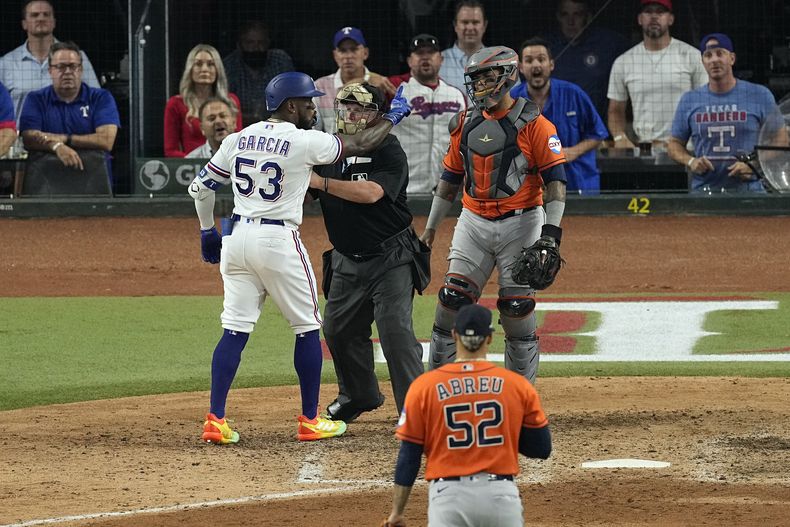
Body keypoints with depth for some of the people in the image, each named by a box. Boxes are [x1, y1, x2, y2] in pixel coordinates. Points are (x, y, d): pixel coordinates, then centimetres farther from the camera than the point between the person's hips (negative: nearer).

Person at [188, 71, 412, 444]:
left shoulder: (239, 139, 8)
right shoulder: (304, 142, -8)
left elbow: (200, 187, 12)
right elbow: (360, 145, 1)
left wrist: (207, 231, 23)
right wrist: (392, 118, 17)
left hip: (236, 238, 5)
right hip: (278, 240, -5)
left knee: (235, 330, 5)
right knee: (307, 328, 10)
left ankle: (215, 420, -4)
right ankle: (310, 420, 13)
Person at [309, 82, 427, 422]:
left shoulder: (389, 151, -12)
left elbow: (371, 193, -27)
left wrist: (321, 182, -26)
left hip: (390, 258, -7)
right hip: (347, 260, 7)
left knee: (395, 329, -15)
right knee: (338, 329, 13)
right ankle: (359, 395, 34)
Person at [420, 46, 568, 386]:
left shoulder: (532, 124, -7)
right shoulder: (466, 124, 9)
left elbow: (555, 179, -10)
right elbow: (450, 179, 19)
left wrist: (551, 231, -19)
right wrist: (430, 229, 20)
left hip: (520, 224, -5)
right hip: (473, 223, 5)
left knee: (518, 310, -3)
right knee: (451, 301, -3)